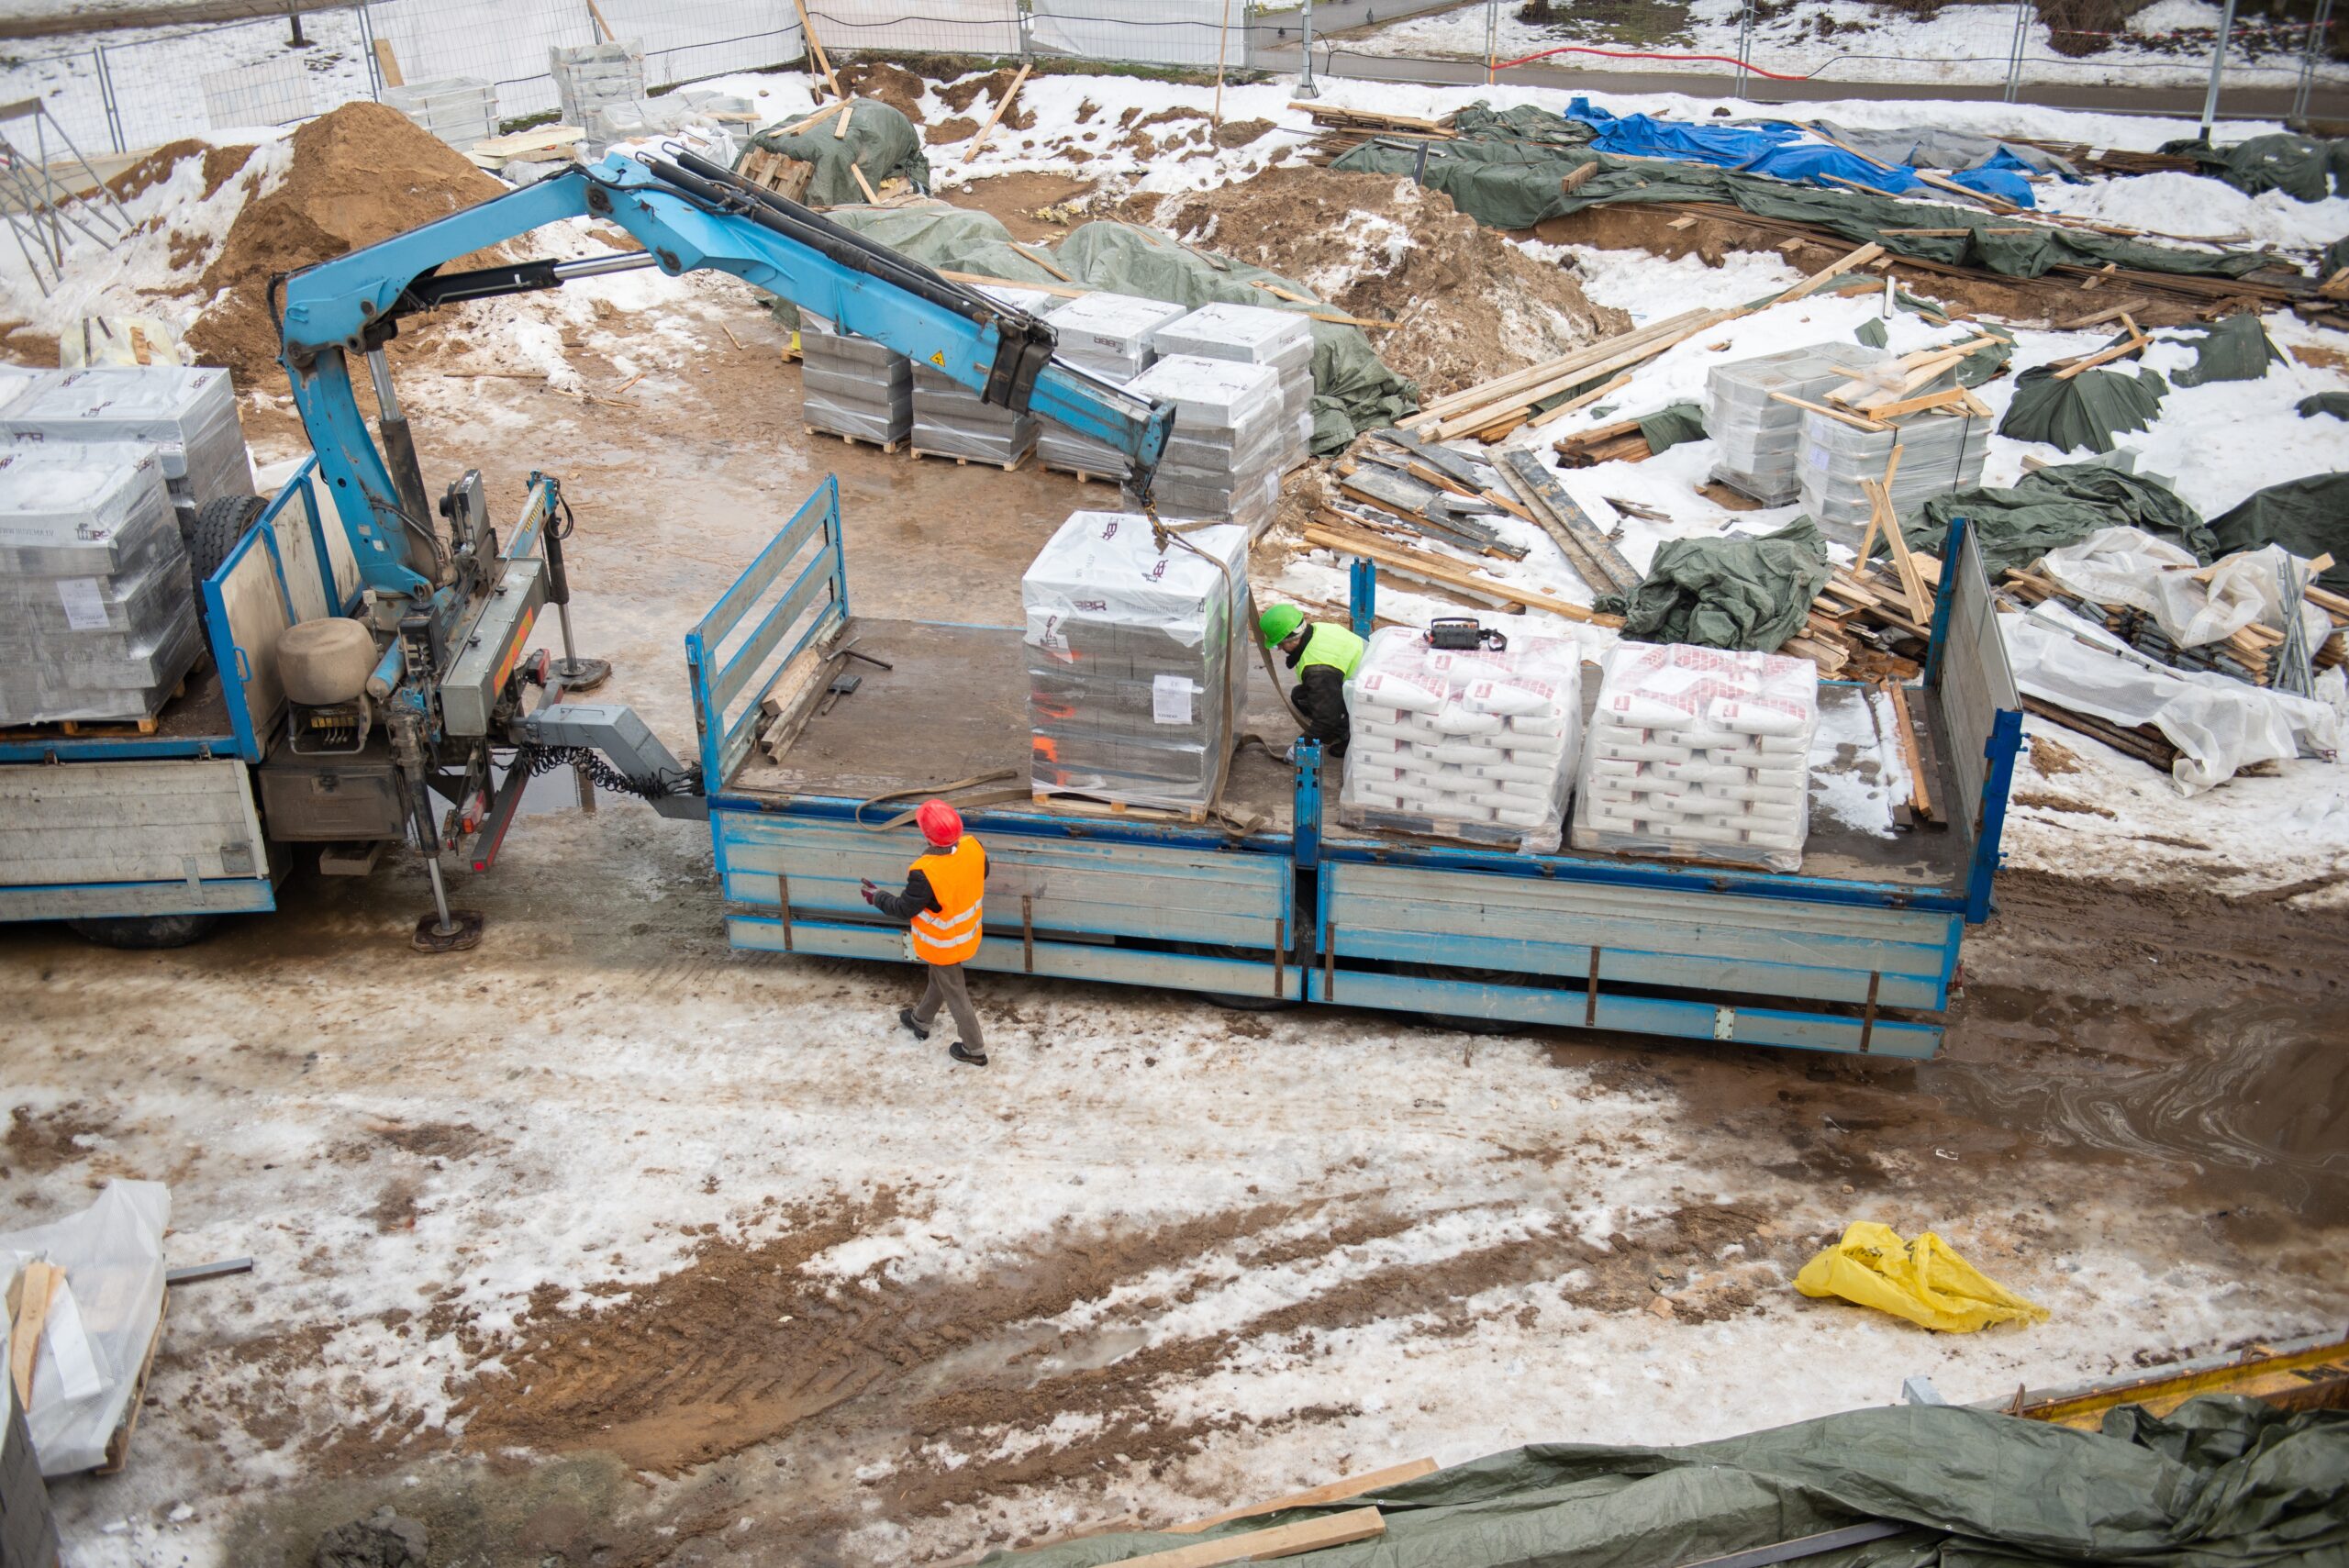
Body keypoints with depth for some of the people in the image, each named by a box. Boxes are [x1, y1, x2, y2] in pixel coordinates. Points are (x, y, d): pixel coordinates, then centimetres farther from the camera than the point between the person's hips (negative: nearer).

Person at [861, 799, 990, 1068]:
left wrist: (877, 898, -5)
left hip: (942, 944, -7)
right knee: (939, 979, 30)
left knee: (954, 994, 15)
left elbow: (904, 909, -23)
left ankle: (974, 1050, 32)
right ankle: (920, 1020, 56)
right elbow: (982, 874, 0)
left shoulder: (925, 873, -39)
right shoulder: (973, 847, -22)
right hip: (968, 933, 7)